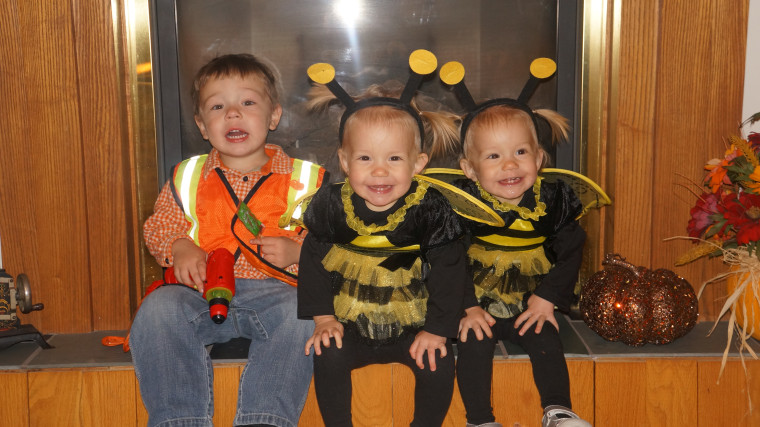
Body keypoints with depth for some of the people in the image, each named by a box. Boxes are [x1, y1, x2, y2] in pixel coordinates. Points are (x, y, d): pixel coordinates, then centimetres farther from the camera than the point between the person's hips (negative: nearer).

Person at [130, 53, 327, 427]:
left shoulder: (301, 179, 9)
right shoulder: (187, 178, 16)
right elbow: (158, 226, 19)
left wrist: (296, 251, -12)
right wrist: (178, 247, -3)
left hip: (272, 291, -2)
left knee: (302, 313, -34)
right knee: (157, 309, -27)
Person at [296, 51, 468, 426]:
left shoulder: (430, 209, -14)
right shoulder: (331, 205, -9)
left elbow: (448, 271, -8)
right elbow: (313, 262, 1)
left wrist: (437, 329, -11)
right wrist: (323, 317, -4)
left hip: (413, 324, -1)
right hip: (351, 323, 1)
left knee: (439, 362, -20)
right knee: (327, 356, -21)